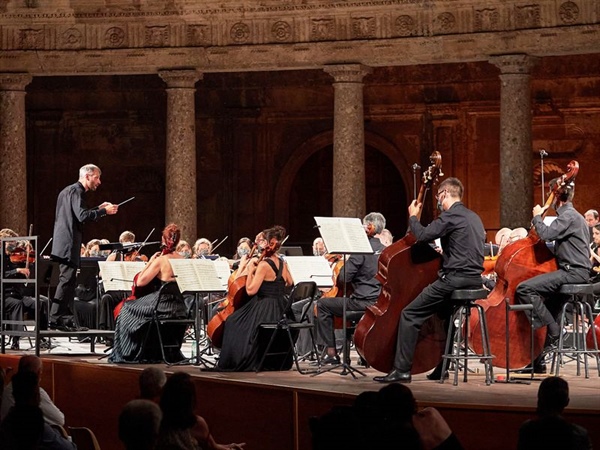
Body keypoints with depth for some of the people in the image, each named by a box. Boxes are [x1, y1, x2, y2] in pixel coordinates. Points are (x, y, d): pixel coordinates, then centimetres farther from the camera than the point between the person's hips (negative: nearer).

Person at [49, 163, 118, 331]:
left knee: (68, 280, 13)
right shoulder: (76, 191, -12)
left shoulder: (68, 191, 20)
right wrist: (104, 211, -15)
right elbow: (82, 216, -23)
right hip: (69, 243, -11)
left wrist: (98, 209, 21)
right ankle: (56, 318, -13)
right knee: (67, 280, -11)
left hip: (63, 243, 11)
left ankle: (66, 318, 15)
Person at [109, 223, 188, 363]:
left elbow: (140, 282, -14)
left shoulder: (160, 260, -15)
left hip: (163, 306, -7)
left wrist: (150, 262, -4)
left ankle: (128, 354, 20)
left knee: (127, 310, 16)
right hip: (180, 308, 7)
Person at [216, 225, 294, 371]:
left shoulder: (264, 265, -16)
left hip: (264, 310, -8)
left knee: (233, 323, 10)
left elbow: (250, 290, -20)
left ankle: (240, 361, 11)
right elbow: (290, 284, 23)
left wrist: (250, 270, -11)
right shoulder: (282, 263, 6)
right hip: (280, 310, 8)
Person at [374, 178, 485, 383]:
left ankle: (402, 370, -13)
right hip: (474, 280, 9)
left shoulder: (451, 215, -10)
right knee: (444, 312, 33)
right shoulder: (474, 217, 18)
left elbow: (423, 235, -15)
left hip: (455, 279, -9)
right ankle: (442, 367, 29)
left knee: (410, 315, -6)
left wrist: (413, 217, 2)